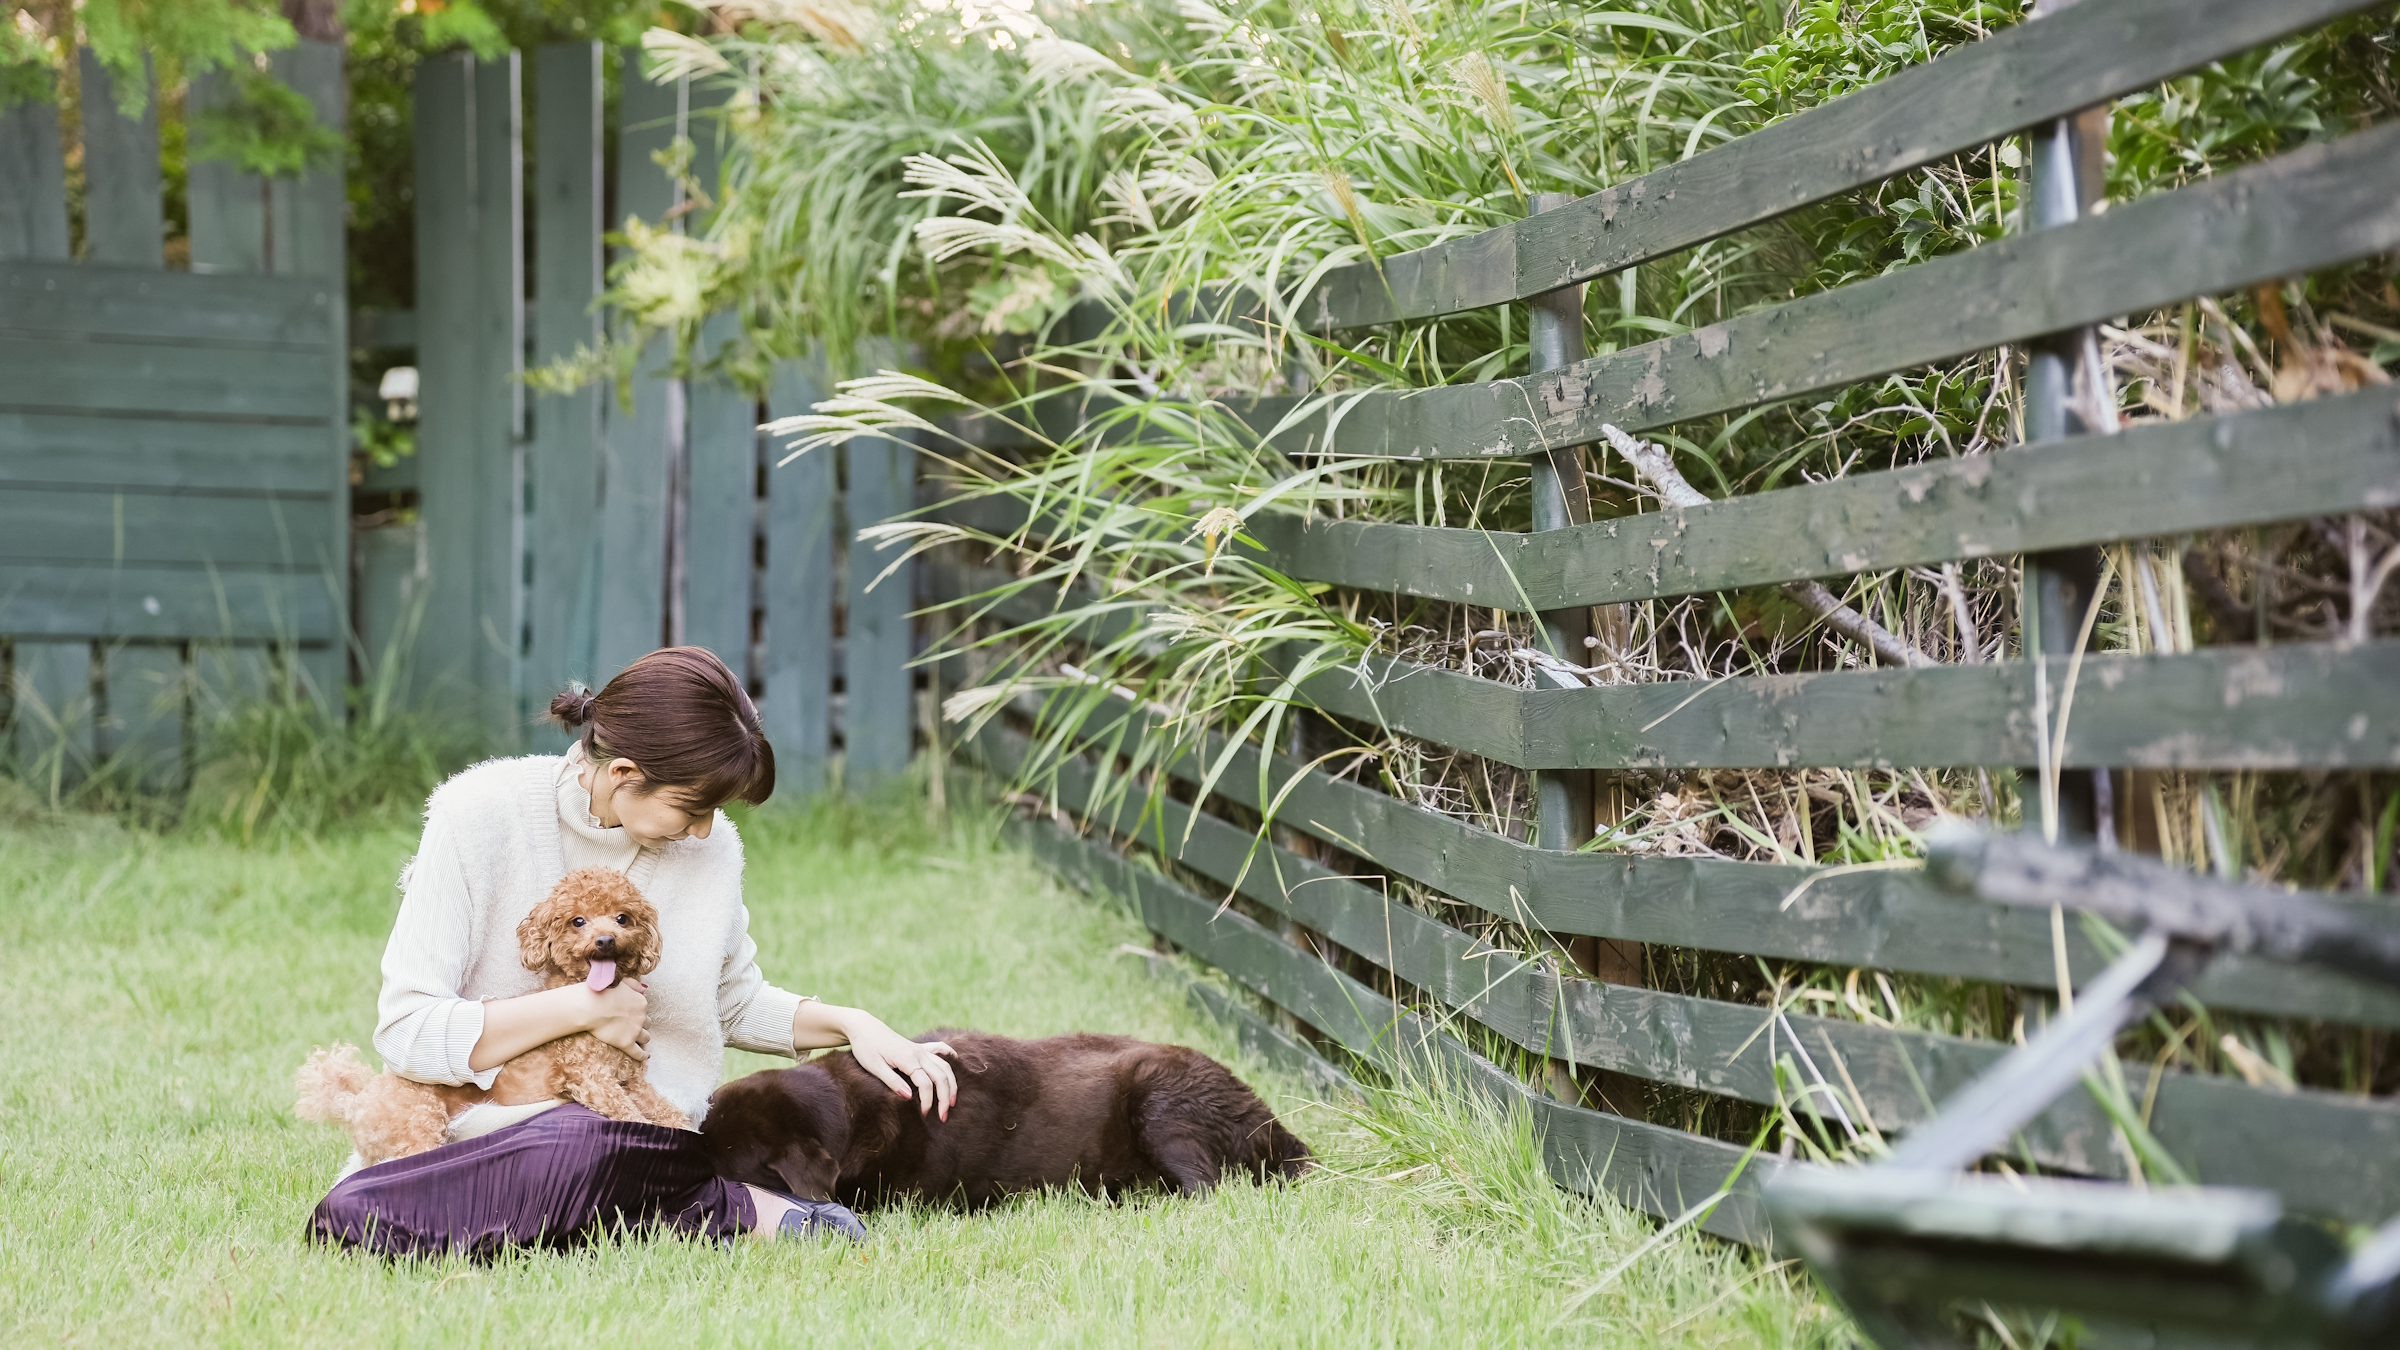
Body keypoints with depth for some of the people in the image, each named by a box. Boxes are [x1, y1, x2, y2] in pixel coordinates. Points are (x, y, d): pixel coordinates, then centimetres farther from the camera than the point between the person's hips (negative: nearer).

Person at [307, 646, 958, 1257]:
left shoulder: (708, 844, 4)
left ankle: (742, 1213, -12)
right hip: (474, 1133, 1)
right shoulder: (483, 814, -10)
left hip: (644, 1136, 0)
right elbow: (406, 1030, -14)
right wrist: (584, 1008, -15)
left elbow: (739, 1002, 25)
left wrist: (851, 1023, 7)